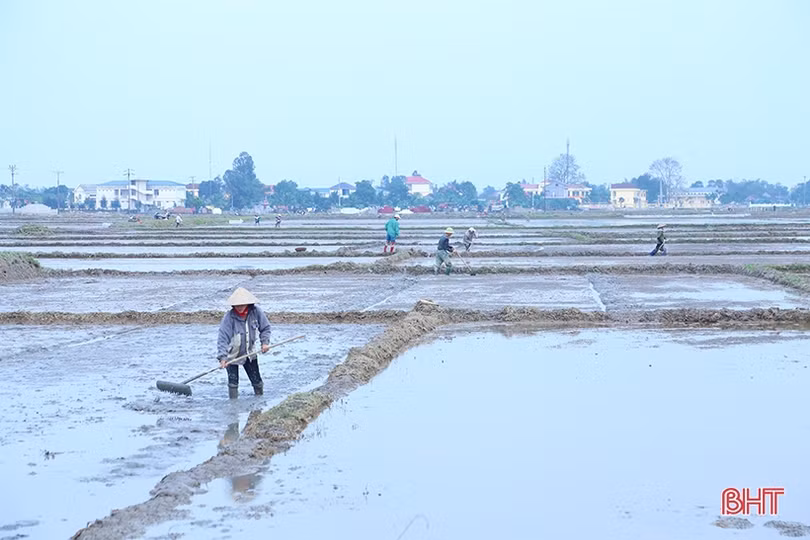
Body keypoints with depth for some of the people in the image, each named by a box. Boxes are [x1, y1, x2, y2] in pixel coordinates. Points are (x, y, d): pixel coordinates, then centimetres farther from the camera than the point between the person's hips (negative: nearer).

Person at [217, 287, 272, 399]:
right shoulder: (229, 317, -26)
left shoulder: (256, 312, -15)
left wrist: (265, 342, -11)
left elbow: (265, 328, 2)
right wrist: (222, 357, -37)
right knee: (233, 382, -6)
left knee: (256, 380, 12)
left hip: (249, 353, 3)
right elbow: (223, 338, -28)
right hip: (232, 354, -3)